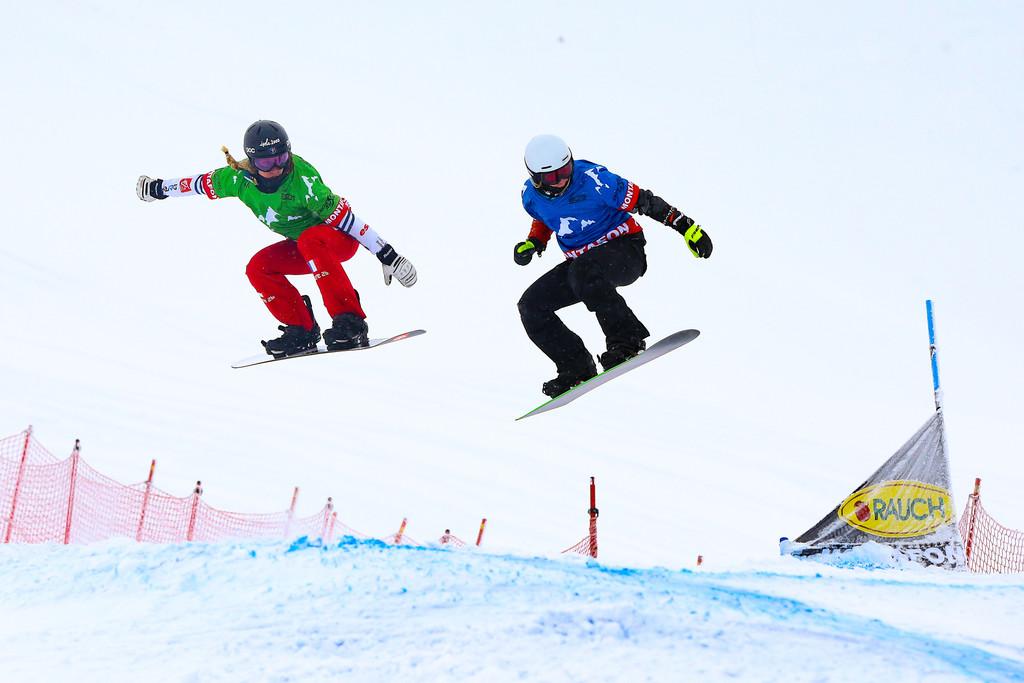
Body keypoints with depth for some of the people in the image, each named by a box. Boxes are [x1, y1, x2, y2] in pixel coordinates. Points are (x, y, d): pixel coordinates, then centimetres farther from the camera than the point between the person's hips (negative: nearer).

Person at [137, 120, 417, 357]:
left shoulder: (302, 178, -30)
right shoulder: (241, 178, -13)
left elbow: (342, 217, -30)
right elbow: (203, 182, 6)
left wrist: (386, 255, -32)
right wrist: (160, 188, 19)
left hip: (341, 239, -6)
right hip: (304, 248, 7)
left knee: (310, 240, -37)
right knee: (258, 268, -12)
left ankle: (350, 322, -38)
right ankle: (302, 329, -7)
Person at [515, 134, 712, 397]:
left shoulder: (592, 180, -21)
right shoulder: (532, 197, -4)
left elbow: (644, 201, -16)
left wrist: (687, 227, -17)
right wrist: (532, 243, -1)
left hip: (625, 250, -7)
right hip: (581, 260, 7)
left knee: (582, 271, -39)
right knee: (530, 306, -8)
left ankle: (626, 339, -32)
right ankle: (577, 368, -2)